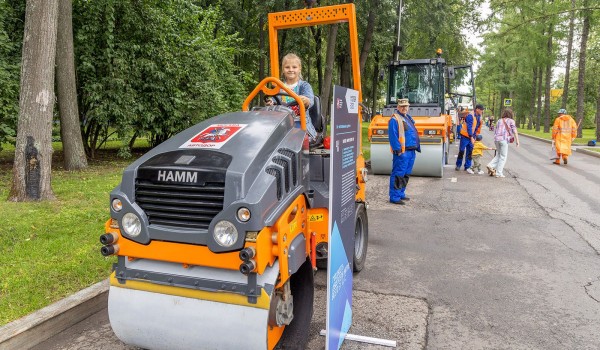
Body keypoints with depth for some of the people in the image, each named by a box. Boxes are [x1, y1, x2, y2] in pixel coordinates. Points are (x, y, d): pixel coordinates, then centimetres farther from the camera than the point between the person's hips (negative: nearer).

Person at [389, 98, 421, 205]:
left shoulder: (408, 118, 19)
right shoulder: (394, 119, -11)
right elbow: (393, 136, -17)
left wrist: (416, 147, 19)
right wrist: (398, 150, -21)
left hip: (411, 151, 10)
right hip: (402, 152, -10)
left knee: (406, 175, 16)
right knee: (398, 175, -7)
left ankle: (401, 194, 27)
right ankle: (394, 197, -3)